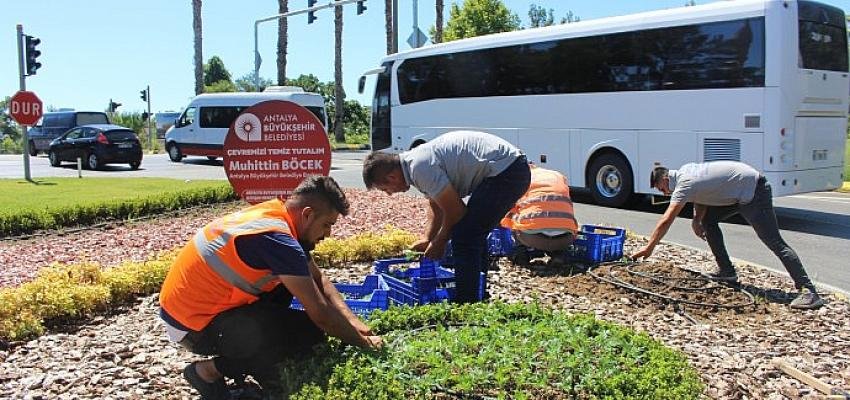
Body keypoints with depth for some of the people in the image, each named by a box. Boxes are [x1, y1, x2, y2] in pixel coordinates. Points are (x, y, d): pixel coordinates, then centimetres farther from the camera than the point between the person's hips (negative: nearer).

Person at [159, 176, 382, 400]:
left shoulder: (273, 213, 2)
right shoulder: (276, 238, -26)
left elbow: (319, 280, 8)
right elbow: (320, 314, -22)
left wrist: (356, 324, -1)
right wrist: (365, 342, -7)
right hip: (193, 325, -9)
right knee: (311, 330, -15)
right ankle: (209, 371, -2)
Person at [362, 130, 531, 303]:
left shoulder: (419, 167, -19)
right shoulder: (415, 160, 13)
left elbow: (455, 210, -13)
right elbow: (436, 206, 26)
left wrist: (439, 242, 2)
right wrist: (427, 239, 19)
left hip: (504, 171, -11)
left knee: (464, 238, -9)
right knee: (474, 235, 19)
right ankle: (479, 298, 29)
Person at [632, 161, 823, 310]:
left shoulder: (684, 183, -20)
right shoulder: (685, 171, 8)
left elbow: (666, 221, -23)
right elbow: (702, 195, 17)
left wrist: (649, 247, -19)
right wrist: (697, 219, -1)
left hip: (754, 191, -10)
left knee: (774, 242, -15)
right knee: (708, 219, 11)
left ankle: (807, 290, -18)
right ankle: (727, 271, 14)